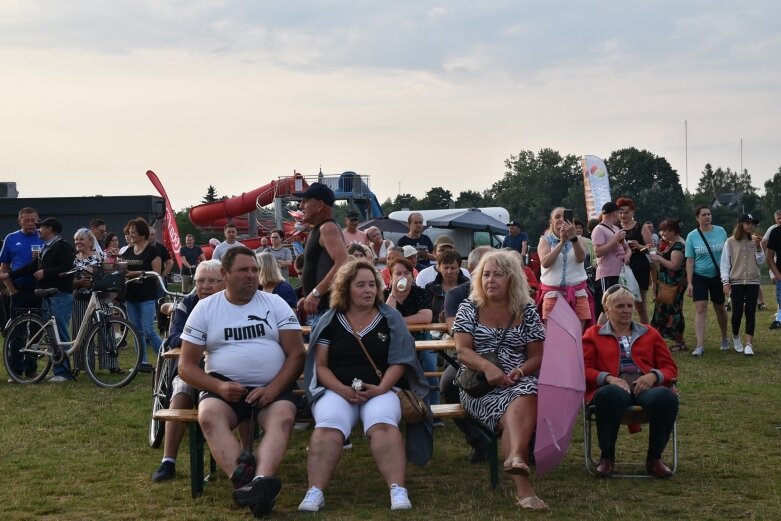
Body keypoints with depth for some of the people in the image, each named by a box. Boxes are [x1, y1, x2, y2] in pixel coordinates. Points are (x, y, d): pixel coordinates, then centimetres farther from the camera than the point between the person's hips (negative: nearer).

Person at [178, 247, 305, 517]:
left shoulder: (275, 304, 7)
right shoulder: (205, 308, 7)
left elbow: (296, 354, 2)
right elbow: (186, 366, 4)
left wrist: (273, 389, -15)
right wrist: (219, 386, -15)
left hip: (272, 387, 0)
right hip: (225, 387, 0)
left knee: (283, 418, -33)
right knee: (209, 416, -33)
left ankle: (260, 481, -57)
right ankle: (243, 482, -51)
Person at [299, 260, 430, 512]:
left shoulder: (390, 318, 11)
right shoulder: (330, 321, 11)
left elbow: (398, 361, 5)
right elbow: (320, 365, 6)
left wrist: (381, 388, -12)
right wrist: (342, 389, -12)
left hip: (380, 390, 0)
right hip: (336, 391, 0)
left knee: (382, 425, -33)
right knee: (328, 427, -32)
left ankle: (398, 491, -43)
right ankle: (315, 492, -41)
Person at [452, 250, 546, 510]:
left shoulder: (527, 311, 11)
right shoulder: (469, 307, 8)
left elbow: (537, 356, 9)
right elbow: (462, 351, -2)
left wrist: (520, 370, -14)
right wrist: (487, 367, -22)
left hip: (519, 382, 2)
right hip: (479, 385, -1)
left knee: (526, 396, -37)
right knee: (519, 413, -31)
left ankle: (515, 458, -60)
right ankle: (522, 484, -46)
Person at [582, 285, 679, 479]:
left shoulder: (649, 334, 28)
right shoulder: (593, 335, 22)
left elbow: (670, 368, 20)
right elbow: (584, 370, 10)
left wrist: (653, 376, -4)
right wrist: (608, 378, -10)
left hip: (646, 388, 2)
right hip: (613, 388, -2)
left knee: (666, 397, -35)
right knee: (612, 396, -41)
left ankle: (654, 458, -17)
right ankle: (607, 457, -22)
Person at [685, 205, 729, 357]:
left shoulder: (720, 231, -2)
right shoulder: (692, 236, -5)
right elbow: (690, 261, -5)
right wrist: (689, 283, -9)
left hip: (718, 276, 2)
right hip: (699, 277, -2)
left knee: (720, 309, 15)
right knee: (700, 309, -11)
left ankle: (724, 338, 37)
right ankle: (700, 346, -14)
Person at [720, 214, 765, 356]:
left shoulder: (755, 240, 6)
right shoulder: (730, 242, -2)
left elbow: (760, 261, 5)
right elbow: (724, 264, -1)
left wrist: (758, 247, -9)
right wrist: (725, 282, -8)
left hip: (753, 282, 2)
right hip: (736, 282, -2)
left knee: (750, 312, -3)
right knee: (737, 312, -1)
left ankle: (749, 344, -3)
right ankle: (736, 337, 25)